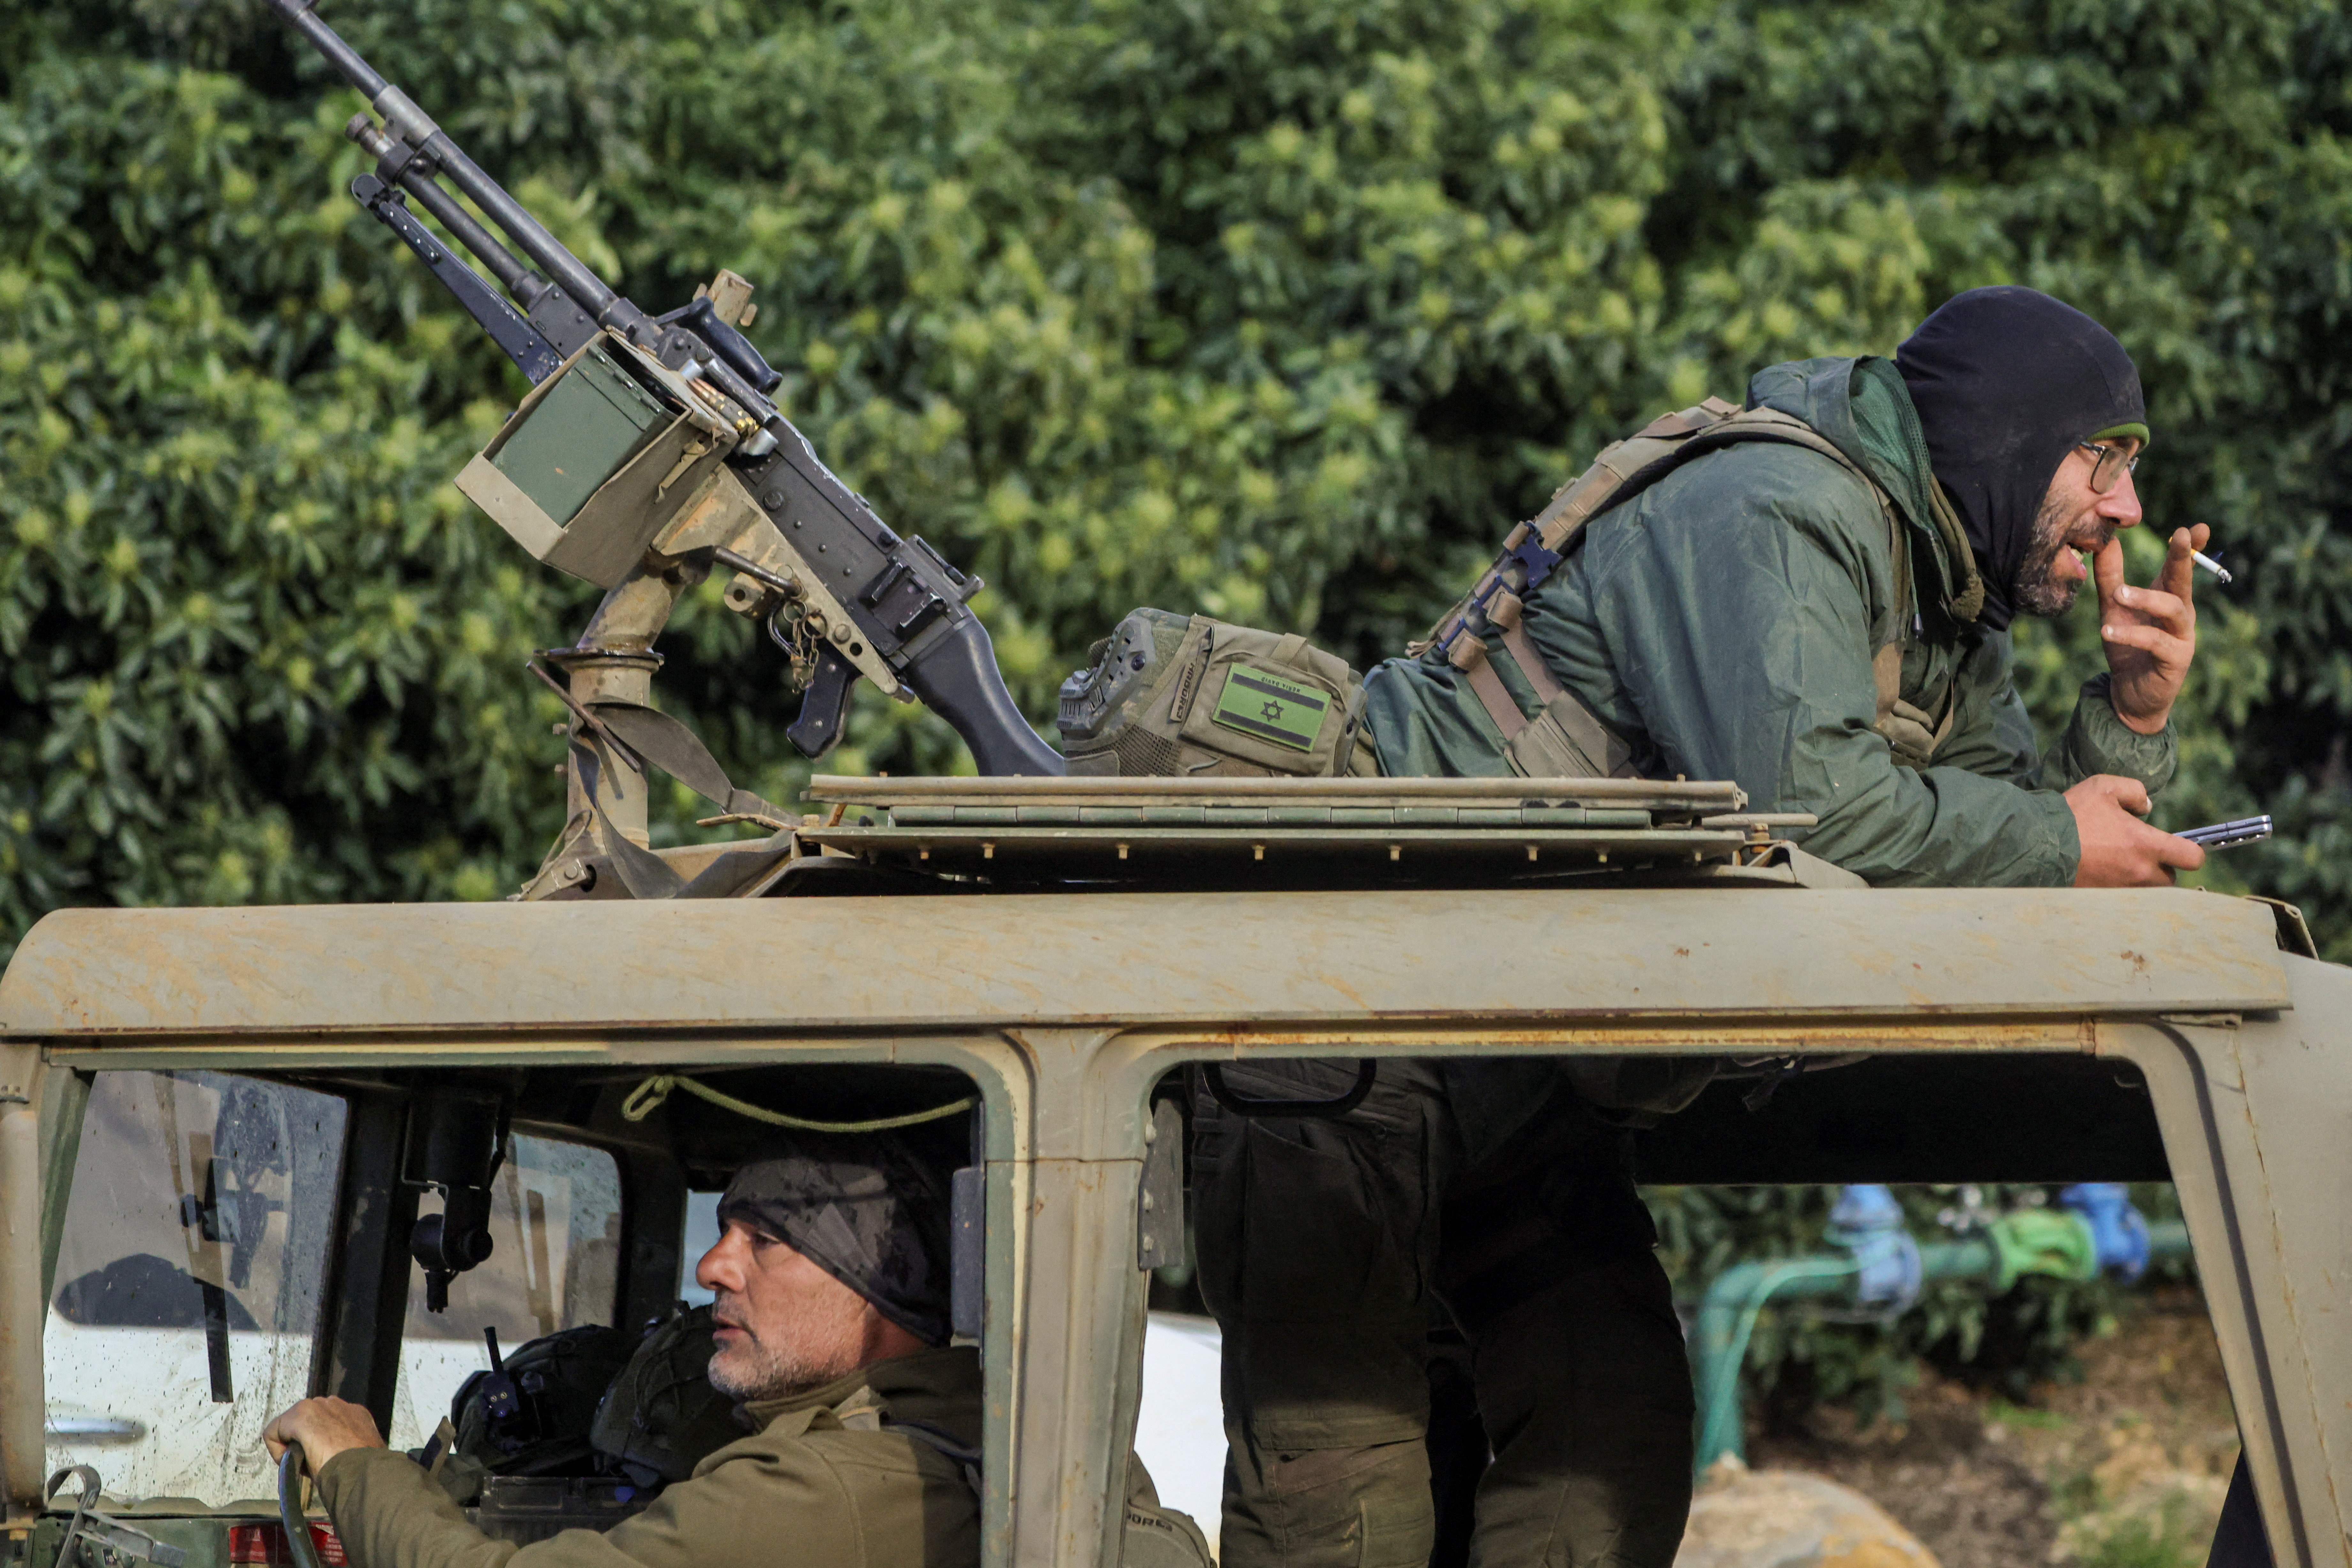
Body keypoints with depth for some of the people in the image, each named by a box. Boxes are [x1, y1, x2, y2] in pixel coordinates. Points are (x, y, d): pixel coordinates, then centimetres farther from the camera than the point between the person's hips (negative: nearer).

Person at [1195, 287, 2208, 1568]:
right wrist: (2052, 842, -20)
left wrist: (2132, 721, -6)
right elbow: (1793, 790, -32)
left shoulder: (1952, 640, 14)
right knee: (1343, 1464, -12)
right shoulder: (1779, 515, -17)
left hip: (1533, 1089, 9)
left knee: (1617, 1432, -2)